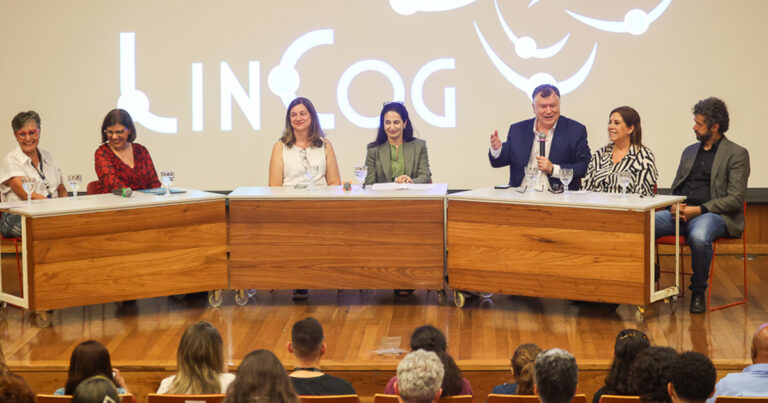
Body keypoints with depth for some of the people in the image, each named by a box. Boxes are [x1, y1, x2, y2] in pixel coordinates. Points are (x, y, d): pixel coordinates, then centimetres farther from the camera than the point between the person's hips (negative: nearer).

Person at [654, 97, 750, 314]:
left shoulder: (737, 154, 1)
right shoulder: (690, 151, 21)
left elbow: (736, 199, -8)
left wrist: (699, 210, -15)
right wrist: (675, 207, 0)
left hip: (714, 214, -6)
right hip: (682, 212, 6)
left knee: (699, 237, -40)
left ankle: (698, 292, -17)